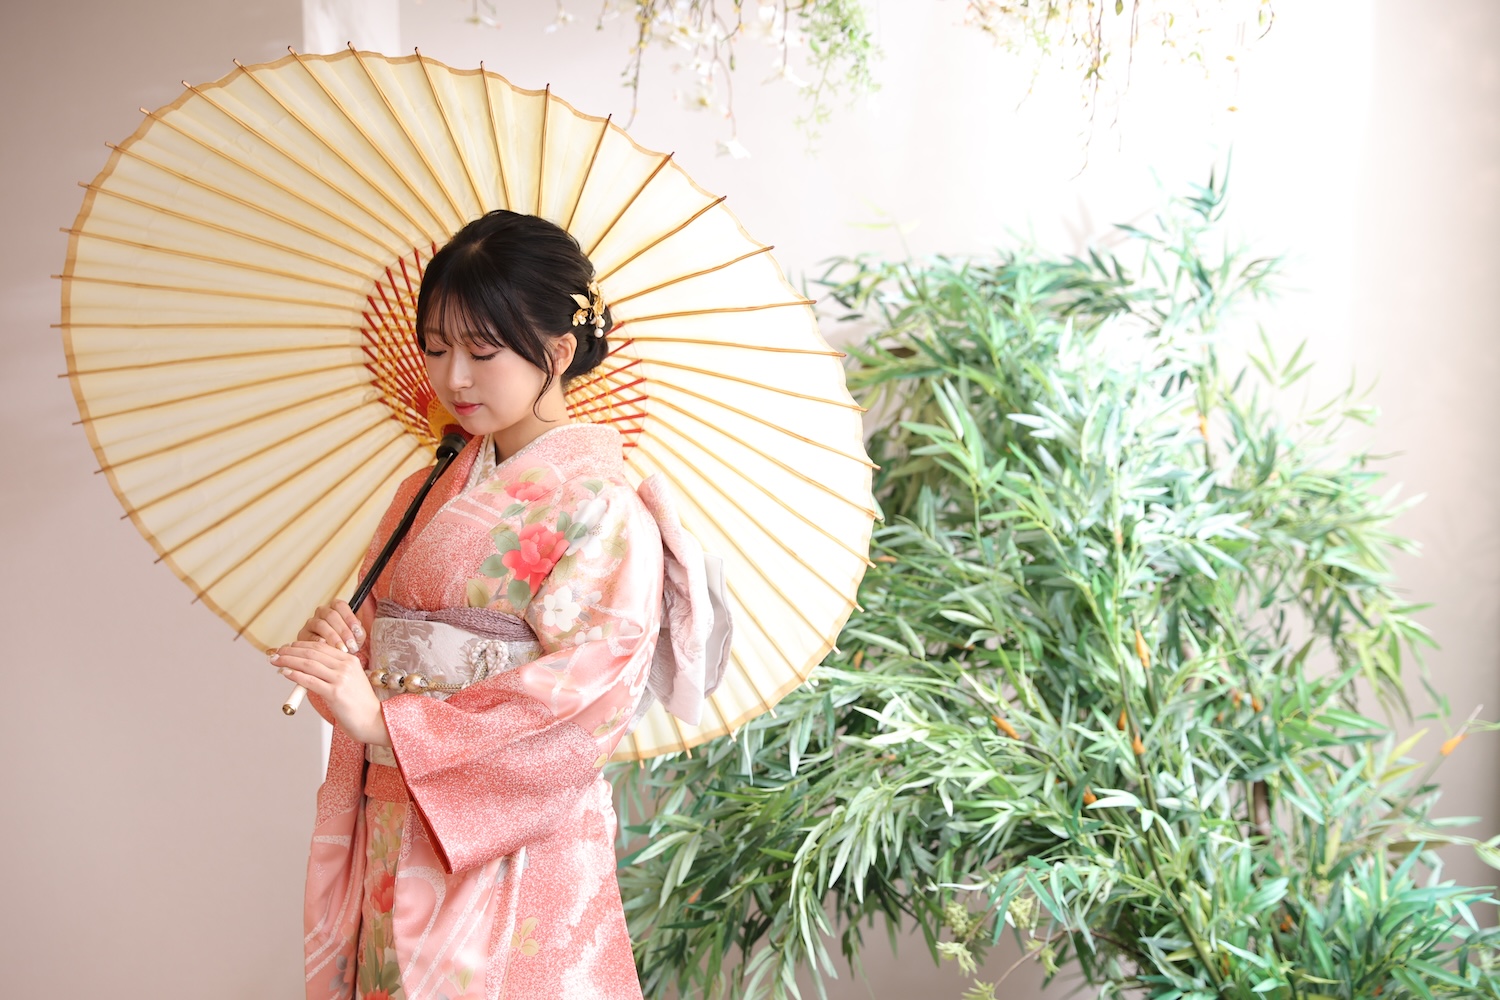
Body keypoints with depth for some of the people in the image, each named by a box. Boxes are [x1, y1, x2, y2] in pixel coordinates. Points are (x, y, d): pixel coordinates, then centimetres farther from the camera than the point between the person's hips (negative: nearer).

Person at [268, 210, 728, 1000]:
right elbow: (382, 654, 15)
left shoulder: (602, 509, -11)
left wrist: (385, 723, -24)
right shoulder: (429, 492, 11)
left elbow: (587, 697, -21)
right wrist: (339, 649, -9)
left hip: (516, 855, -6)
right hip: (396, 842, 6)